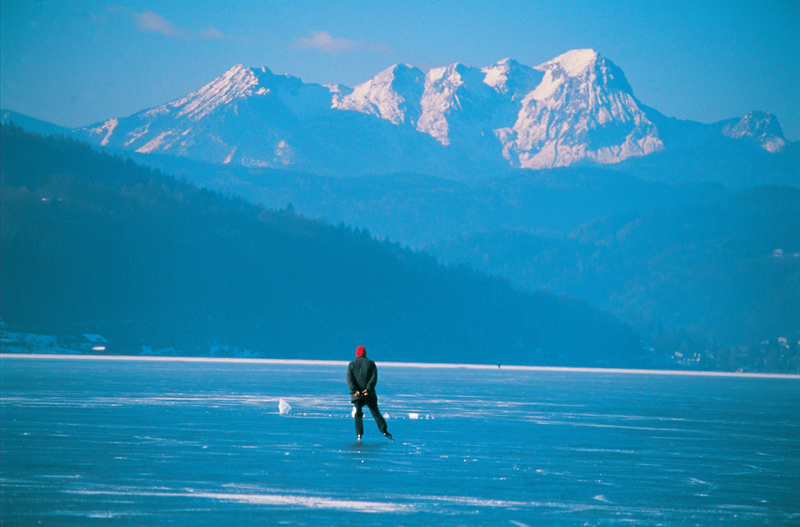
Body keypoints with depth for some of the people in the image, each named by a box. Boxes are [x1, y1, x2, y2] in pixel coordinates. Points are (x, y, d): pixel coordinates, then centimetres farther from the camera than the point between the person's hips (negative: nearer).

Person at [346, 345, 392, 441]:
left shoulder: (352, 364, 8)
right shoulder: (371, 363, 7)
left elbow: (350, 379, -5)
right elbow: (374, 378, -5)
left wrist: (354, 390, -13)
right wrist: (368, 389, -12)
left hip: (356, 393, 0)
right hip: (369, 394, 0)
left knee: (358, 414, 7)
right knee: (375, 412, 4)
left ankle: (359, 434, -4)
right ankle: (384, 431, -6)